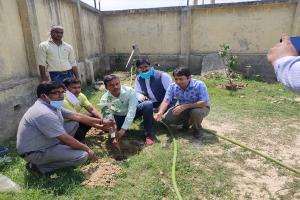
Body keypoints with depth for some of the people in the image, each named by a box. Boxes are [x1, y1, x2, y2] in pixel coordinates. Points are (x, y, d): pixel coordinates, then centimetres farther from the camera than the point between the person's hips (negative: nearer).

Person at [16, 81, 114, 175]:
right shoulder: (45, 114, -30)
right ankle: (39, 166, -5)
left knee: (74, 124, 6)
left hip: (45, 143, 9)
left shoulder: (53, 105, 1)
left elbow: (76, 116, 6)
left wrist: (101, 121, 6)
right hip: (35, 153, -9)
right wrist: (87, 149, -14)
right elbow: (65, 139, -27)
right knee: (82, 155, -20)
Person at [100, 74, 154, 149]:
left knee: (148, 104, -28)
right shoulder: (104, 100, -25)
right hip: (118, 117, 1)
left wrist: (123, 129, -45)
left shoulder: (130, 91, -31)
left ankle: (148, 134, -17)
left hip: (132, 112, 0)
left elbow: (131, 111, -36)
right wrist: (114, 137, -39)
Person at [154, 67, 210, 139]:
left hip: (201, 107, -4)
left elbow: (204, 103, -34)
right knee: (165, 118, -14)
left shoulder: (199, 85, -28)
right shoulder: (173, 87, -15)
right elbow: (166, 101, -23)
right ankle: (187, 122, 14)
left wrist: (184, 106, -42)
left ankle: (197, 129, -4)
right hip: (184, 108, 4)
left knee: (196, 112, -40)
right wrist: (160, 113, -44)